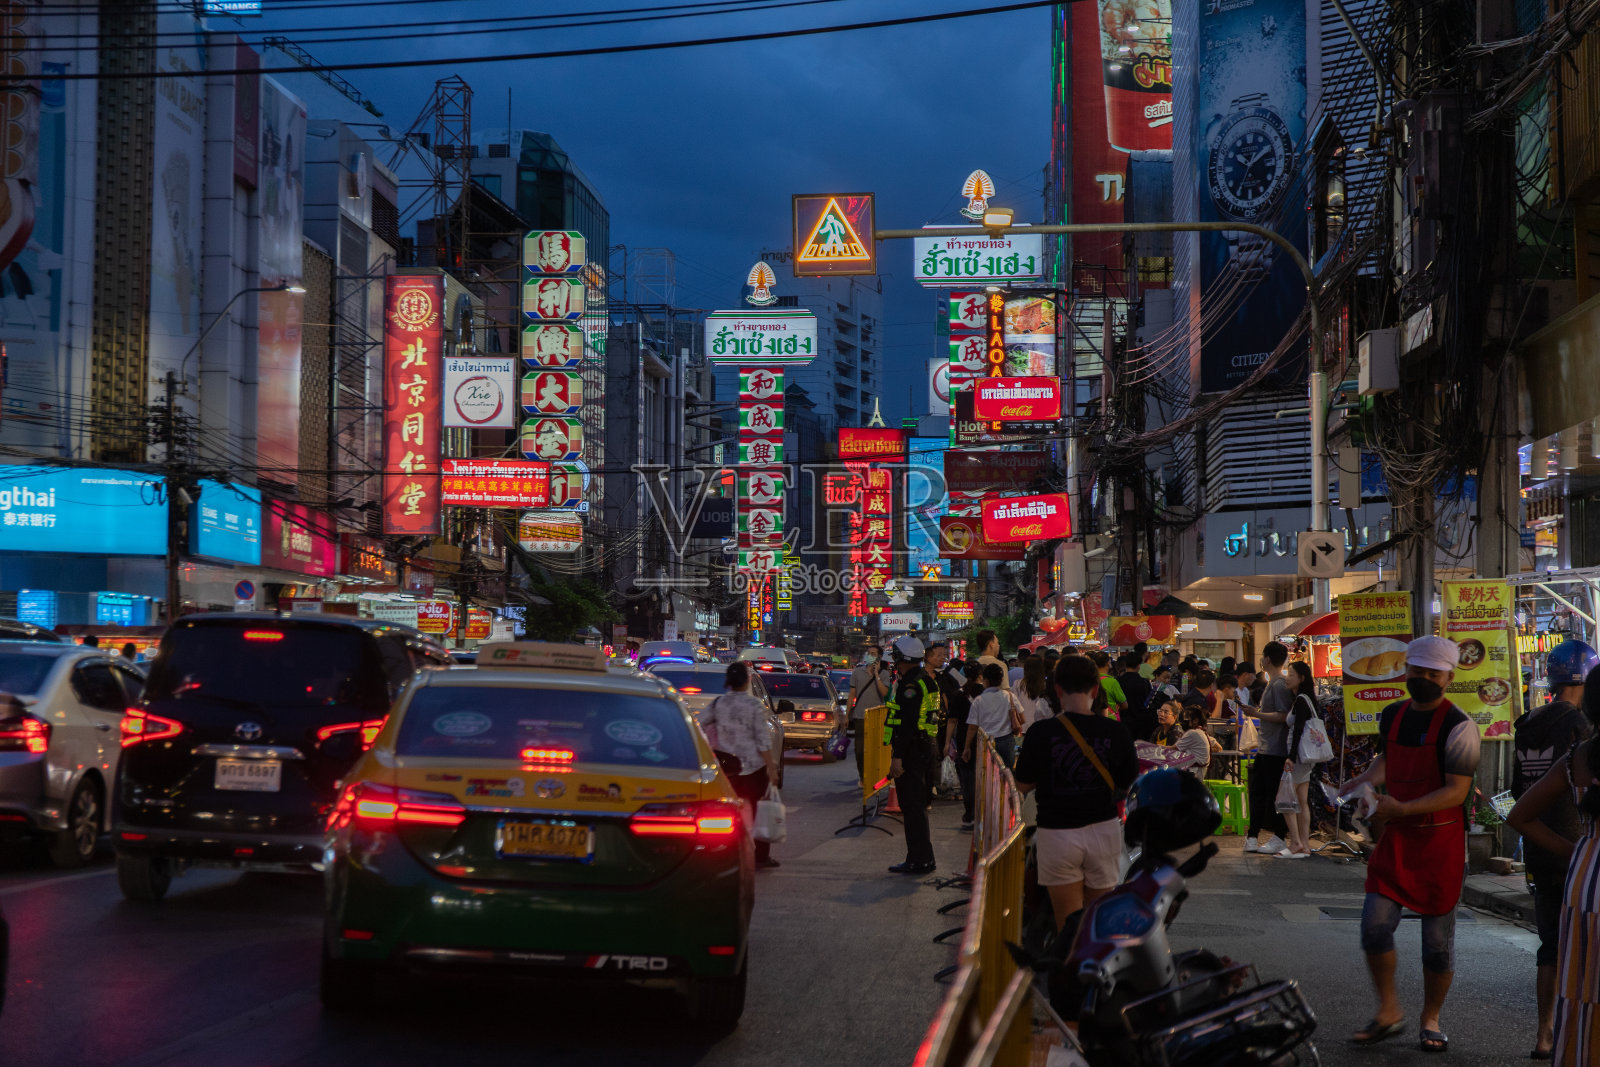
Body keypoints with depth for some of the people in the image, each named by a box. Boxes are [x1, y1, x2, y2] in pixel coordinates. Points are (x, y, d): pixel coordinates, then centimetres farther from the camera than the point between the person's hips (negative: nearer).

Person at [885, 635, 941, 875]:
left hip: (912, 753, -10)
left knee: (912, 807, -6)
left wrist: (897, 757, -22)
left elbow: (907, 723, -22)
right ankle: (922, 858, 19)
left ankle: (921, 860, -4)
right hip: (925, 748, 10)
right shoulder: (925, 680, 16)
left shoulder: (910, 685, -16)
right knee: (917, 807, 15)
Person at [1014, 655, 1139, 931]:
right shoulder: (1116, 732, -7)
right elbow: (1127, 785, 1)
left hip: (1057, 833, -2)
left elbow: (1023, 785, -4)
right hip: (1104, 828, 2)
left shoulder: (1041, 733, -13)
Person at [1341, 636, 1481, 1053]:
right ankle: (1388, 1011, 13)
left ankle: (1431, 1018, 20)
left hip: (1441, 841, -5)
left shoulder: (1457, 726, -14)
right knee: (1375, 925, -4)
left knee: (1438, 936, 4)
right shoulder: (1392, 715, 8)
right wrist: (1364, 781, 10)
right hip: (1395, 836, 5)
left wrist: (1402, 808, -27)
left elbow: (1457, 791, -19)